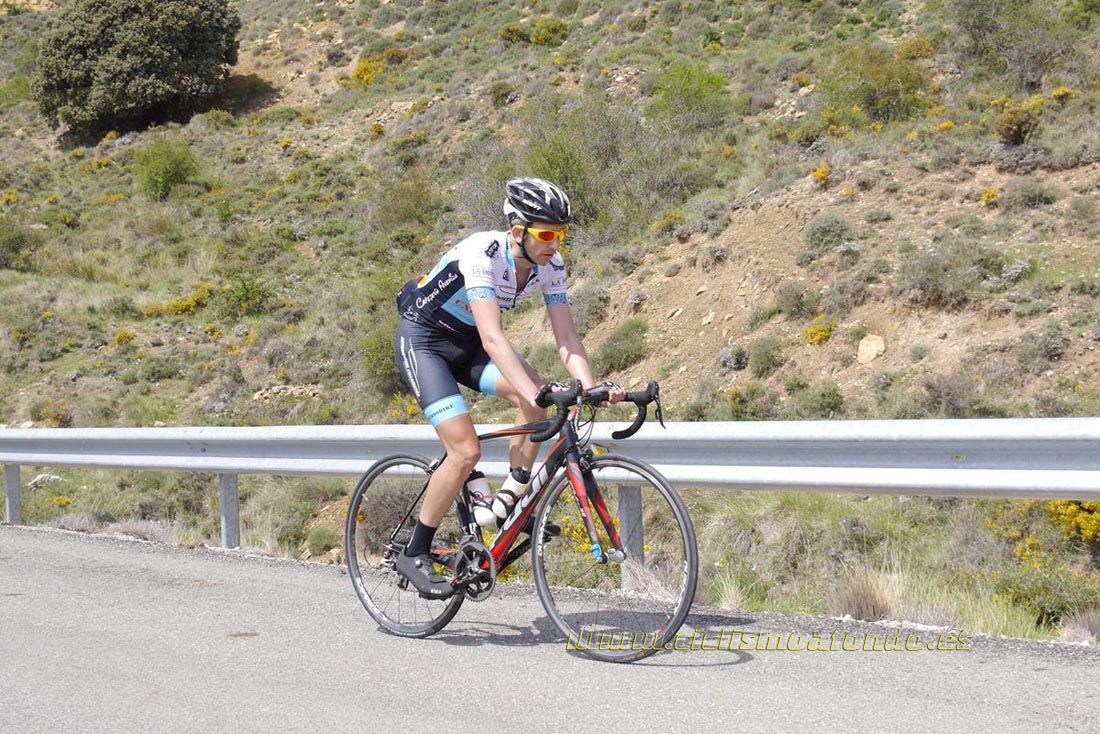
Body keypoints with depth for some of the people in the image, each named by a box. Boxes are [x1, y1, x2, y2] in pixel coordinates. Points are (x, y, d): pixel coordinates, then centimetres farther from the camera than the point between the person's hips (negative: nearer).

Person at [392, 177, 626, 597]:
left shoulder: (552, 267, -12)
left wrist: (591, 388, -32)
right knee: (466, 451, -19)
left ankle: (510, 501, -5)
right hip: (422, 339, -6)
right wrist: (533, 391, -53)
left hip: (467, 342, 6)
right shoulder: (482, 254, -32)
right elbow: (492, 338, -41)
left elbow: (566, 338, -14)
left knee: (536, 397, -23)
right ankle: (414, 555, -4)